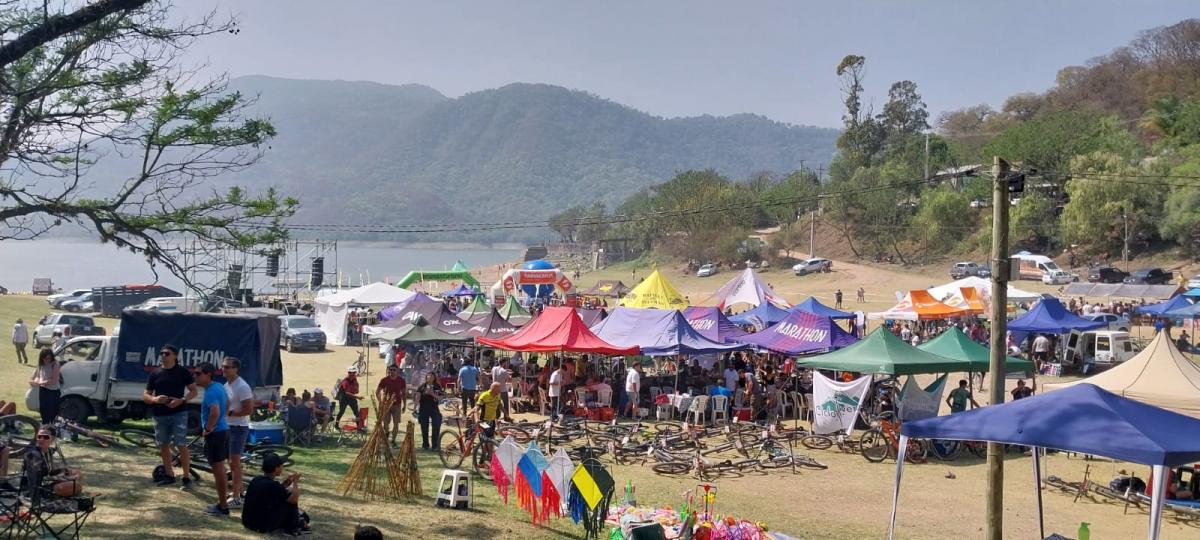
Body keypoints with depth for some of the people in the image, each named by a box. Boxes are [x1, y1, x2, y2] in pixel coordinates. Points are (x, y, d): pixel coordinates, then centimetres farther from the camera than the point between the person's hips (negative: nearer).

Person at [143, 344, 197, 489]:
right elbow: (145, 396, 10)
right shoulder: (155, 374, 8)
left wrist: (181, 400, -16)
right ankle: (169, 475, 25)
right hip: (160, 415, 4)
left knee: (181, 446, -9)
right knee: (163, 446, 12)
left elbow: (194, 391, 2)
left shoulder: (182, 372, 1)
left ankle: (187, 477, -4)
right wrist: (154, 399, -13)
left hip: (178, 413, -4)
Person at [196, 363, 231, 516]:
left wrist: (208, 429, -22)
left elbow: (214, 413, -35)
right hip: (223, 430, 10)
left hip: (215, 434, -10)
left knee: (218, 470, -2)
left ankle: (223, 507, 5)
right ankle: (223, 501, 28)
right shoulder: (219, 387, 9)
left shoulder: (210, 392, -21)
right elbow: (228, 404, 26)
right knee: (220, 469, 18)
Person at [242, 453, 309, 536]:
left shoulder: (255, 480, 4)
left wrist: (285, 483, 12)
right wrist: (295, 483, 3)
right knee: (290, 500, 2)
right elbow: (294, 499, -11)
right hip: (264, 527, -8)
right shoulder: (273, 485, -20)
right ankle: (292, 528, 13)